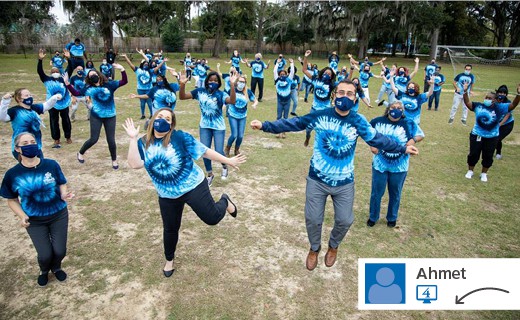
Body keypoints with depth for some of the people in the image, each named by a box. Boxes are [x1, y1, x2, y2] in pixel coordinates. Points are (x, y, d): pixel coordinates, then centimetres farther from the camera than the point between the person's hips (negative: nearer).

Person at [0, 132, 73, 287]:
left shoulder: (51, 165, -13)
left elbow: (62, 184, 0)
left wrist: (64, 194, -23)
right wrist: (22, 216, -17)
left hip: (59, 215, 1)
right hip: (35, 221, 0)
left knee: (60, 251, 5)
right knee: (45, 254, 1)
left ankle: (56, 268, 43)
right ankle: (44, 271, 40)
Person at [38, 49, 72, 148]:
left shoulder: (63, 78, 0)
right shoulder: (47, 80, 1)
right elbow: (40, 71, -9)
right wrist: (40, 60, -20)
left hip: (64, 103, 0)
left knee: (66, 120, 12)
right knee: (54, 122, 5)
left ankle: (68, 137, 28)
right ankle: (56, 140, 14)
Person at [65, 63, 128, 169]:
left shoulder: (109, 84, -3)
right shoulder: (89, 88, 1)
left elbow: (124, 81, -11)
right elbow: (76, 93, 4)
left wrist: (122, 70, -26)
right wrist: (68, 84, -7)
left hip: (110, 116, 0)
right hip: (96, 116, 0)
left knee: (111, 140, 3)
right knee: (93, 139, 0)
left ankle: (114, 160, 22)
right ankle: (80, 153, 28)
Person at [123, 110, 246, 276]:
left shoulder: (179, 137, -14)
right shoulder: (144, 143, -3)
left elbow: (204, 151, -10)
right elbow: (135, 164, -19)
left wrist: (228, 161, -8)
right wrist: (133, 138, -20)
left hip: (193, 186, -3)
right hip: (167, 195, 3)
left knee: (213, 218, -6)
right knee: (170, 228, 16)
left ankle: (224, 201, 30)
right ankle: (169, 260, 44)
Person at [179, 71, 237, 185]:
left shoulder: (220, 94, -14)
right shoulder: (200, 91, -6)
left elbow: (232, 101, -35)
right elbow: (182, 97, -8)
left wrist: (232, 85, -46)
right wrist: (182, 84, -26)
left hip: (218, 127, -3)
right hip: (204, 126, 3)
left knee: (218, 152, -7)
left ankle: (224, 166, 29)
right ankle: (210, 175, 28)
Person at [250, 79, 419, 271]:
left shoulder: (358, 121, -6)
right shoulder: (320, 116, -11)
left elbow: (377, 140, 2)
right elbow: (292, 124, -11)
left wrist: (402, 148, -1)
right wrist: (265, 126, -16)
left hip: (344, 183, 1)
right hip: (317, 180, -1)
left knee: (345, 220, 12)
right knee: (313, 219, 11)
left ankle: (333, 246, 45)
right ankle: (314, 248, 41)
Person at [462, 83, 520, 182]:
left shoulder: (499, 107, -8)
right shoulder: (479, 106, -5)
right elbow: (467, 103, -5)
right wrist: (465, 92, -19)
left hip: (492, 138, 0)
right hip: (476, 135, 0)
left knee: (488, 157, 11)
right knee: (473, 154, 9)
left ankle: (484, 174, 30)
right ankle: (470, 171, 29)